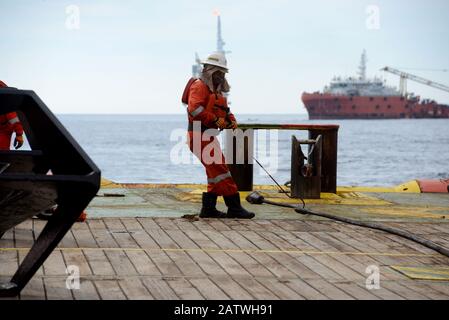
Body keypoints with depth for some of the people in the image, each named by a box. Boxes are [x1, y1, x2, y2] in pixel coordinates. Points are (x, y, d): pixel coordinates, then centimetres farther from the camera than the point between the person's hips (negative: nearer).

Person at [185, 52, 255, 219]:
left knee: (215, 173, 13)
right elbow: (195, 108, -26)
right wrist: (215, 120, -25)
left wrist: (231, 120, 1)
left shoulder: (216, 90, 22)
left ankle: (208, 209, 18)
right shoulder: (199, 86, -11)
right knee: (221, 170, -12)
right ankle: (234, 208, -13)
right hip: (200, 135, -11)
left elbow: (225, 110, 22)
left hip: (209, 136, 11)